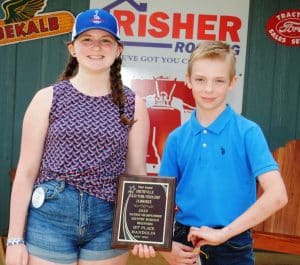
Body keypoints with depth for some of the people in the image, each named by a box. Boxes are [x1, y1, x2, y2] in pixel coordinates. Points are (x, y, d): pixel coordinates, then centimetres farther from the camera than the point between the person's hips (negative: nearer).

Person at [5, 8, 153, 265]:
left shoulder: (134, 105, 3)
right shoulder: (47, 98, -1)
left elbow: (137, 172, 5)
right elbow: (26, 172, -1)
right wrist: (15, 238, -2)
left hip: (109, 223, 1)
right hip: (51, 217, -1)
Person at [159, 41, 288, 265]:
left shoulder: (248, 132, -10)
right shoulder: (176, 138, 0)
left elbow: (277, 195, -18)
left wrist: (223, 233, -19)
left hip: (232, 244, -2)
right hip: (184, 240, 3)